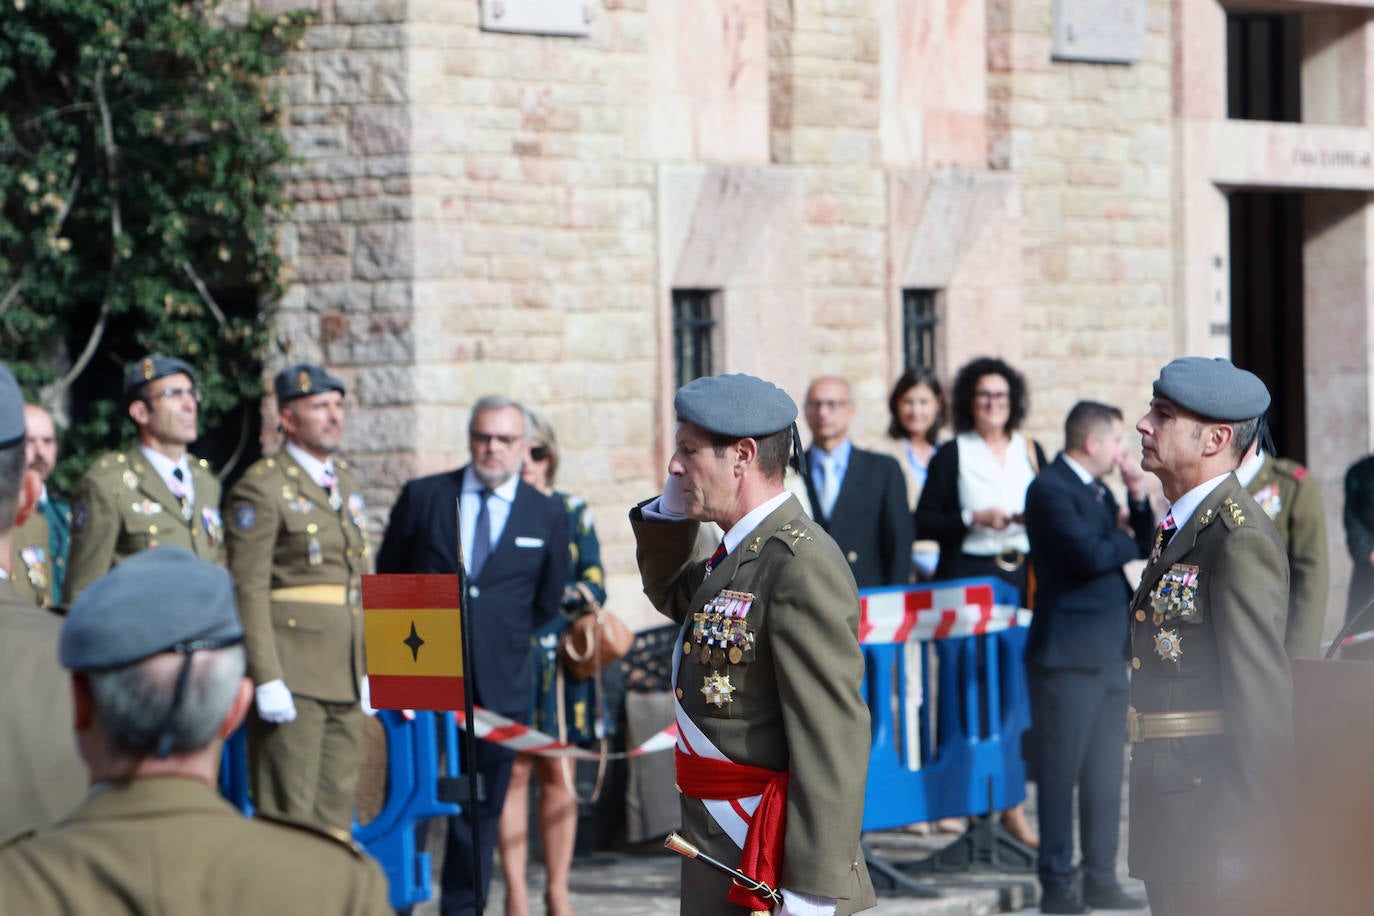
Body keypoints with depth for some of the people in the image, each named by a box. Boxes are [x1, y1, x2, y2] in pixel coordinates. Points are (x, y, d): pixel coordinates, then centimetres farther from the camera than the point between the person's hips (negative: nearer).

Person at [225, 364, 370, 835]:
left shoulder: (346, 482, 17)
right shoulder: (261, 487, -8)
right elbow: (248, 589, -13)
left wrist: (367, 671, 17)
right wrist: (267, 680, -19)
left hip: (344, 677, 8)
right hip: (291, 674, -8)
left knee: (336, 811, 9)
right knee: (288, 814, -6)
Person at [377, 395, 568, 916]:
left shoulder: (548, 516, 7)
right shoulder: (422, 498, 6)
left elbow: (547, 603, 16)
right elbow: (386, 580, 13)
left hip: (499, 681, 1)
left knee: (481, 808, 4)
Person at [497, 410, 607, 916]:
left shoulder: (571, 512, 10)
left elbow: (595, 585, 6)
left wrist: (563, 594, -13)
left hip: (559, 659, 1)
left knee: (557, 774, 2)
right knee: (512, 771, -2)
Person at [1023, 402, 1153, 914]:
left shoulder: (1099, 492, 18)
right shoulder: (1050, 489, -11)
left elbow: (1145, 549, 16)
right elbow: (1088, 554, -22)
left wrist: (1138, 499, 3)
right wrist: (1127, 541, -3)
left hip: (1109, 654, 9)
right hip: (1068, 654, -9)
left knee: (1105, 772, 10)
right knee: (1061, 771, -4)